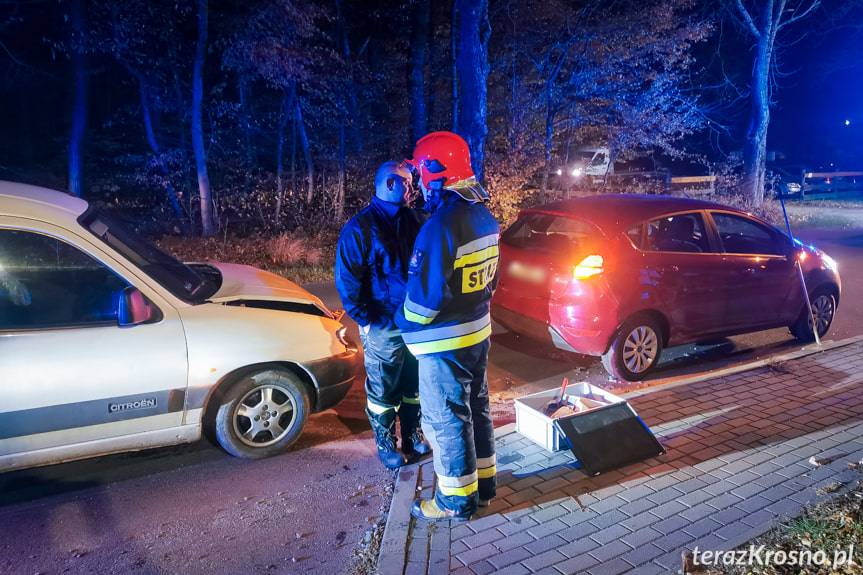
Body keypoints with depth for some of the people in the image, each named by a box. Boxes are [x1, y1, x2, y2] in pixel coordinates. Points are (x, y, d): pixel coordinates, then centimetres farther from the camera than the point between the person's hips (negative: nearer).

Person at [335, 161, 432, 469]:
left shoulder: (411, 219, 6)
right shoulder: (360, 227, -12)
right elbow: (346, 280, -12)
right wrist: (366, 320, -13)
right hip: (384, 327, -5)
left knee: (414, 384, 17)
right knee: (383, 390, 9)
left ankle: (412, 436, 36)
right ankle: (385, 444, 27)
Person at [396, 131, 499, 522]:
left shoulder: (440, 226, -25)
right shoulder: (484, 217, 4)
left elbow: (424, 294, -24)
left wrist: (405, 323, -6)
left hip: (445, 343, -9)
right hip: (478, 332, 9)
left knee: (446, 420, 6)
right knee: (476, 408, 21)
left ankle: (456, 501, 22)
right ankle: (483, 483, 37)